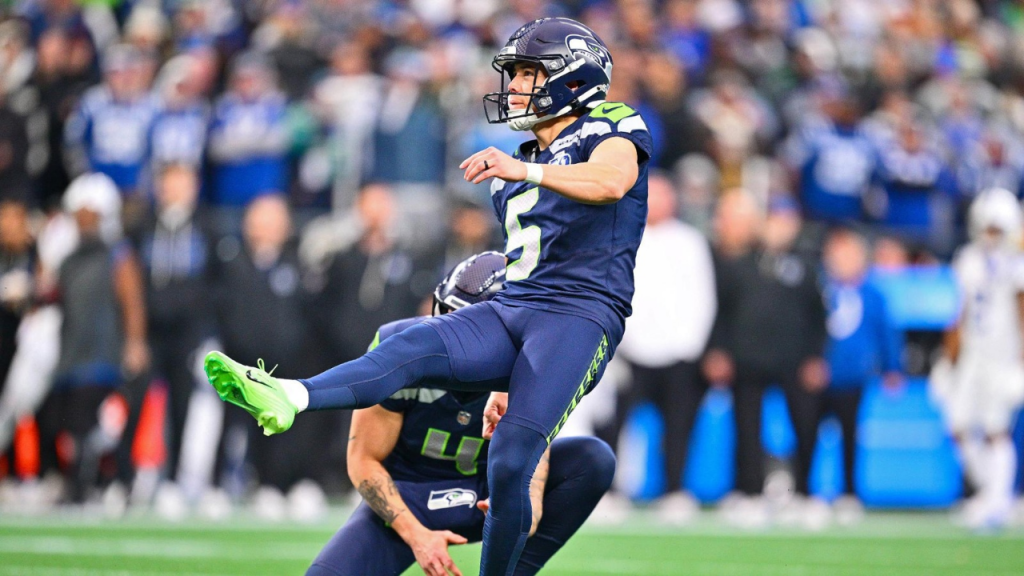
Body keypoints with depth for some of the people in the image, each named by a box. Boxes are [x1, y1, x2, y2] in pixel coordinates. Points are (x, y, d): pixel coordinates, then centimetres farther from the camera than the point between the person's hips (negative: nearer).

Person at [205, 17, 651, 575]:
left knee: (509, 465, -21)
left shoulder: (609, 129, 2)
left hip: (578, 318, -6)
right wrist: (504, 379, 24)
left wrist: (524, 170, -38)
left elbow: (611, 181, -23)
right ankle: (287, 398, -48)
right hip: (509, 313, 6)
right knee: (411, 349, -23)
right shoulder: (516, 174, 26)